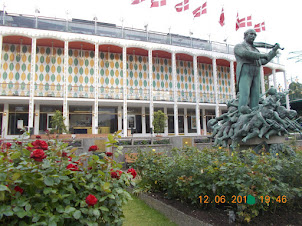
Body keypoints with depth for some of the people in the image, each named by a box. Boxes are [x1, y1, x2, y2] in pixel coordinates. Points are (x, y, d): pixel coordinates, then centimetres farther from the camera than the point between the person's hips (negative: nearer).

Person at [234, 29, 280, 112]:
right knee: (245, 96, -21)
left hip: (255, 75, 7)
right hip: (244, 73, -6)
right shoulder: (238, 46, 9)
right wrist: (262, 55, -10)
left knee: (255, 98, -5)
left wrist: (274, 50, 22)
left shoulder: (255, 50, 30)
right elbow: (245, 53, -13)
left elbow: (263, 61, 23)